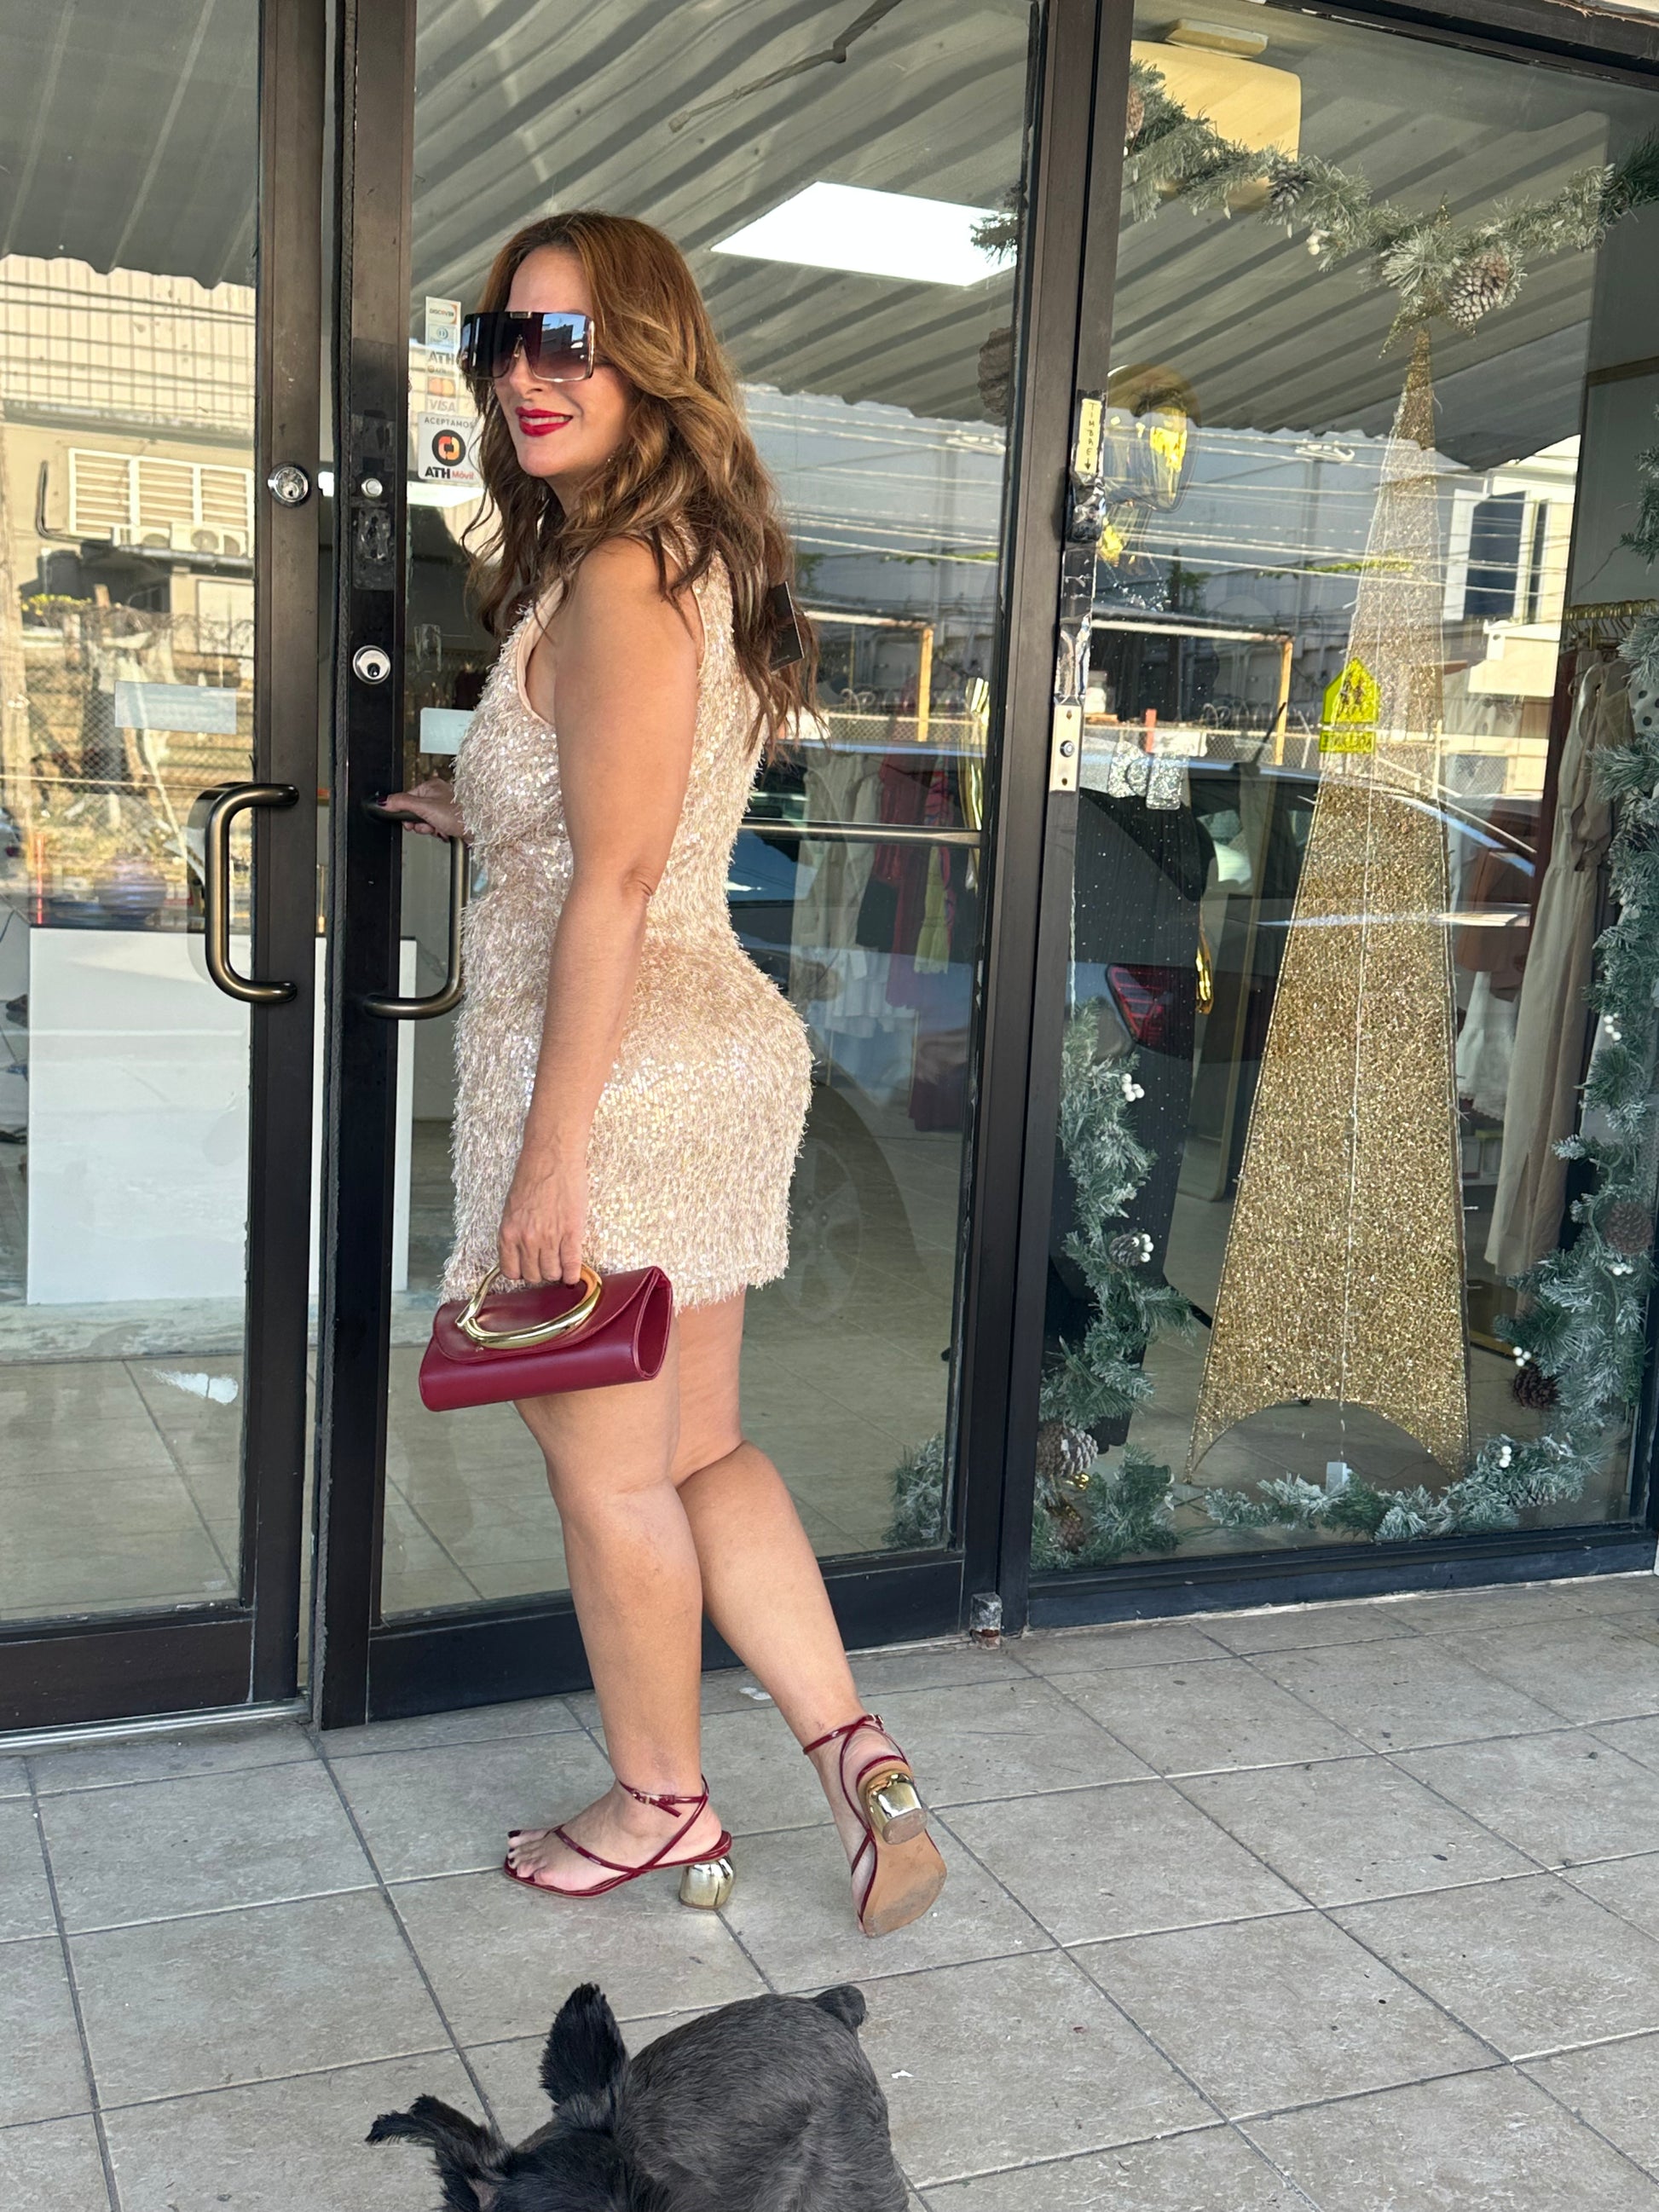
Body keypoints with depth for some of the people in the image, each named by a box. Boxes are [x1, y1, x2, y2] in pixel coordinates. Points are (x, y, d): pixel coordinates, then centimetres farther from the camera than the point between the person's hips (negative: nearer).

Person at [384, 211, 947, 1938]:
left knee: (609, 1472, 8)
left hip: (618, 1077, -9)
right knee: (695, 1449, 18)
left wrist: (550, 1154, -19)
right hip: (722, 1044, 9)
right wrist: (486, 810, 26)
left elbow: (615, 885, -20)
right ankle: (851, 1750, 18)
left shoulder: (614, 583, -16)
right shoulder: (691, 563, 13)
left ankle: (659, 1807, 26)